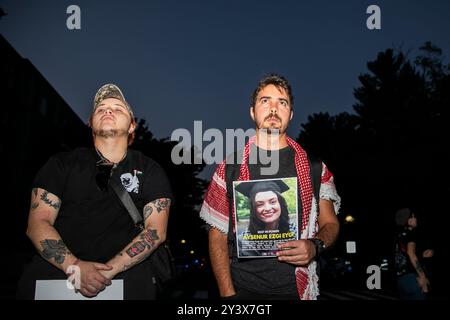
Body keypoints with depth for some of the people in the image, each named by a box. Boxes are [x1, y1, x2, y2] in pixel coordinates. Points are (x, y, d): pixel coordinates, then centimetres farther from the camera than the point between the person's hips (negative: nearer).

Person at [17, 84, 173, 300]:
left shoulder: (150, 171, 11)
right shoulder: (62, 164, 13)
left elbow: (156, 231, 1)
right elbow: (38, 223, 4)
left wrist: (109, 270, -12)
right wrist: (74, 265, -12)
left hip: (125, 272, 0)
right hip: (58, 267, 1)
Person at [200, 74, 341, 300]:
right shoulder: (230, 168, 1)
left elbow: (330, 223, 8)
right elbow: (218, 236, 1)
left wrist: (315, 246, -14)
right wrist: (227, 293, -9)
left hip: (295, 288, 1)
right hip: (241, 289, 0)